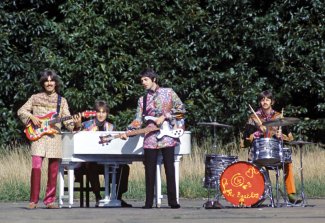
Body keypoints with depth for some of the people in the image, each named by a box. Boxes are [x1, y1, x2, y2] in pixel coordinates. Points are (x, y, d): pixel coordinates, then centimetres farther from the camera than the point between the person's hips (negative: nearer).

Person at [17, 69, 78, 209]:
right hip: (37, 136, -2)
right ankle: (33, 200, -9)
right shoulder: (35, 98, 10)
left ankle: (50, 200, 9)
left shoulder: (61, 101, 12)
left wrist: (74, 123, -15)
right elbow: (21, 111, 10)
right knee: (36, 167, -15)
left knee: (53, 170, 1)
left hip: (54, 137, 2)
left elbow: (67, 119, 5)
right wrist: (31, 117, -7)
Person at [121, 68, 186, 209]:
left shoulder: (168, 93, 6)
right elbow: (138, 120, 8)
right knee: (150, 171, 0)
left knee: (170, 169, -4)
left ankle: (173, 201, -1)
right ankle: (149, 202, 2)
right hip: (150, 138, 3)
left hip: (167, 136, -3)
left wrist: (165, 116, -10)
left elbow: (181, 109, 0)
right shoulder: (142, 100, 14)